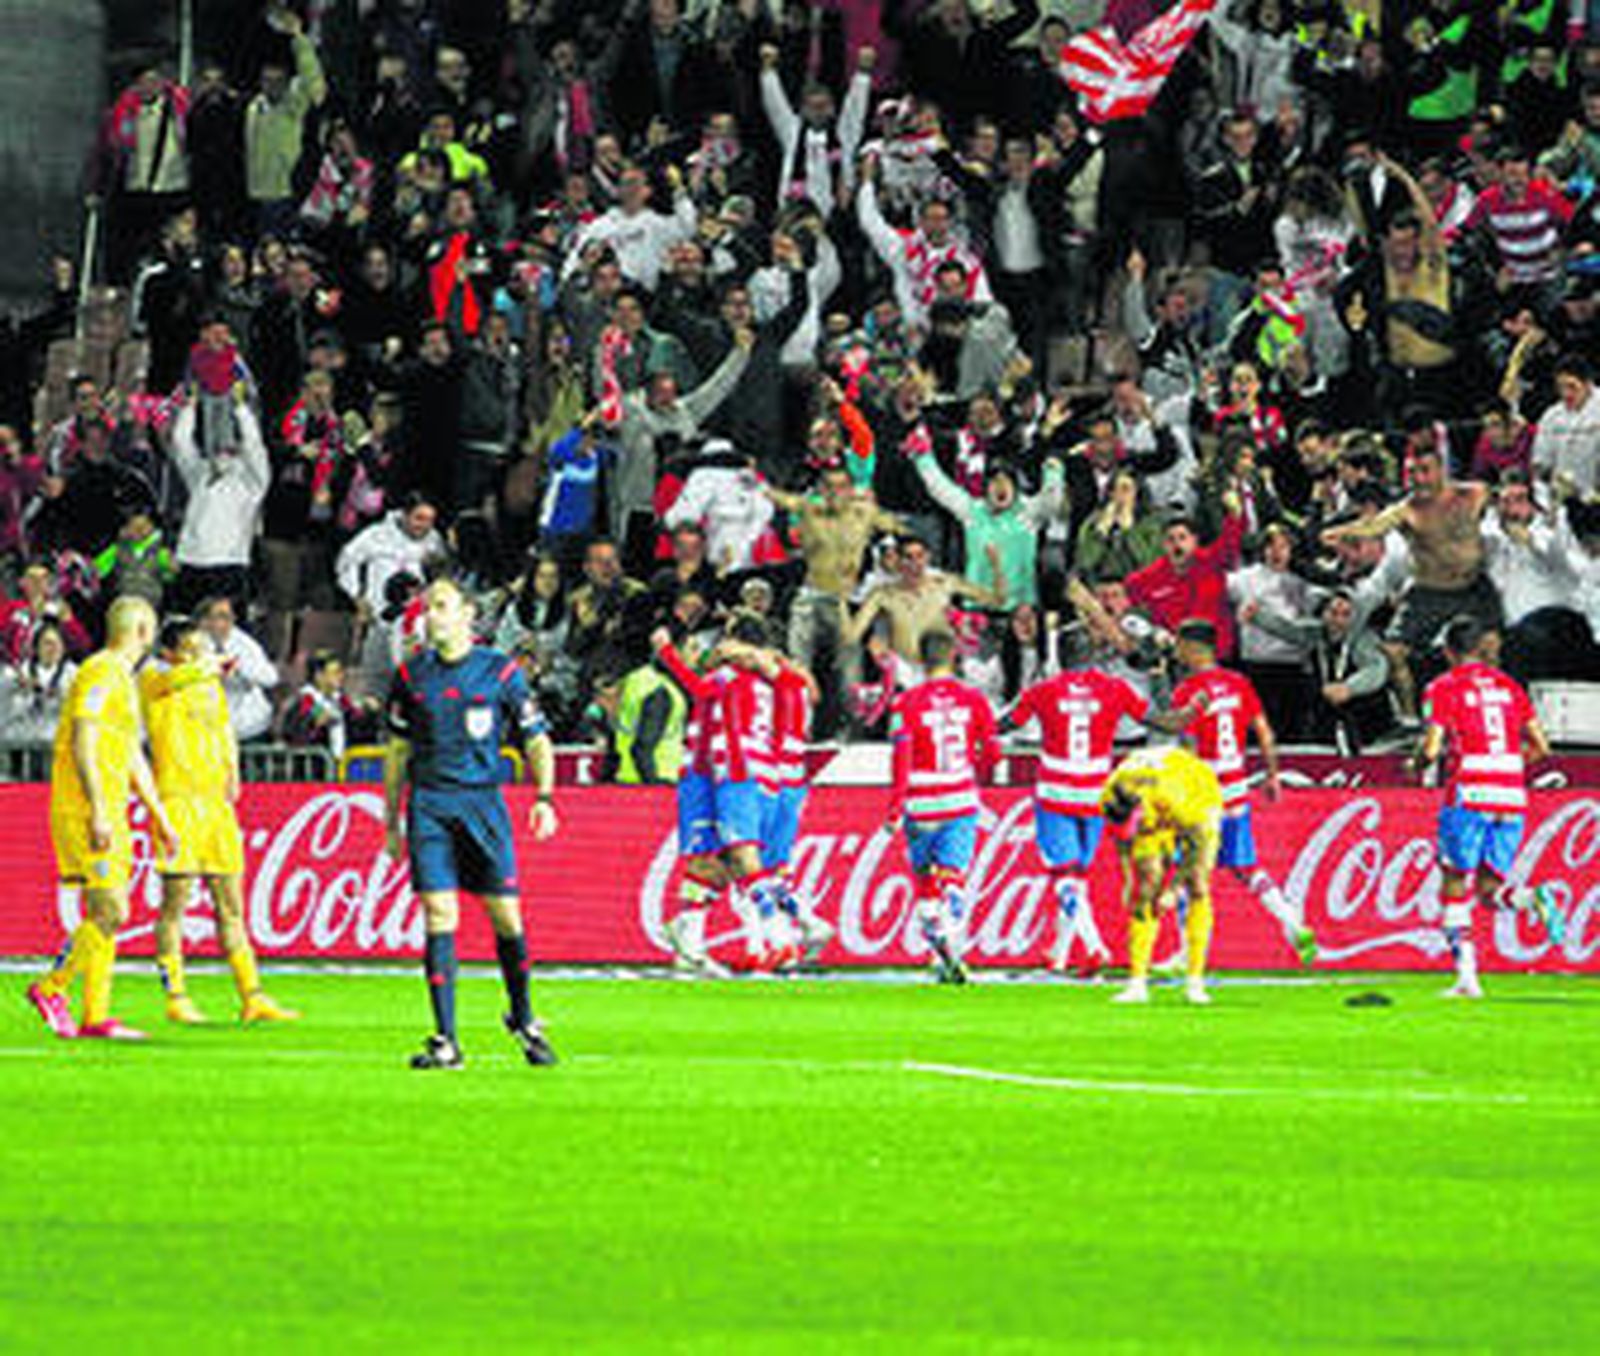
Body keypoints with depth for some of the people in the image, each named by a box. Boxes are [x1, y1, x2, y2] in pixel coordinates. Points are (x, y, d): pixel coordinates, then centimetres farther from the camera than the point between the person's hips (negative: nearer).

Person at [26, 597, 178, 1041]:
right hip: (85, 811, -10)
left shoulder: (123, 681, 19)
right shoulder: (100, 673, -12)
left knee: (104, 916, 6)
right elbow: (82, 744, -20)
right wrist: (98, 813, -25)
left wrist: (160, 817, 26)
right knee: (111, 913, -12)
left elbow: (133, 756, 26)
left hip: (108, 815, 10)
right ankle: (52, 989, -4)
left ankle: (96, 1016, 6)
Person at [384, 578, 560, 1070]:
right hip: (428, 803, 1)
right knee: (439, 918, -7)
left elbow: (537, 742, 6)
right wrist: (392, 820, 14)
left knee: (506, 917, -1)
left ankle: (523, 1019, 23)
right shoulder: (411, 676, 9)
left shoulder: (500, 671, 2)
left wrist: (544, 797, -8)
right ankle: (446, 1042, -7)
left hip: (483, 800, -1)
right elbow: (398, 751, 17)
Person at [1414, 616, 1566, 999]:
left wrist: (1420, 764, 13)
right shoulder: (1508, 686, 13)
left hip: (1470, 796, -4)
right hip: (1512, 797, 4)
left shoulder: (1444, 688, -1)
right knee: (1489, 890, 12)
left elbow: (1431, 749, -10)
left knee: (1454, 891, 8)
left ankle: (1467, 976, -2)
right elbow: (1541, 746, 12)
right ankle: (1534, 899, -20)